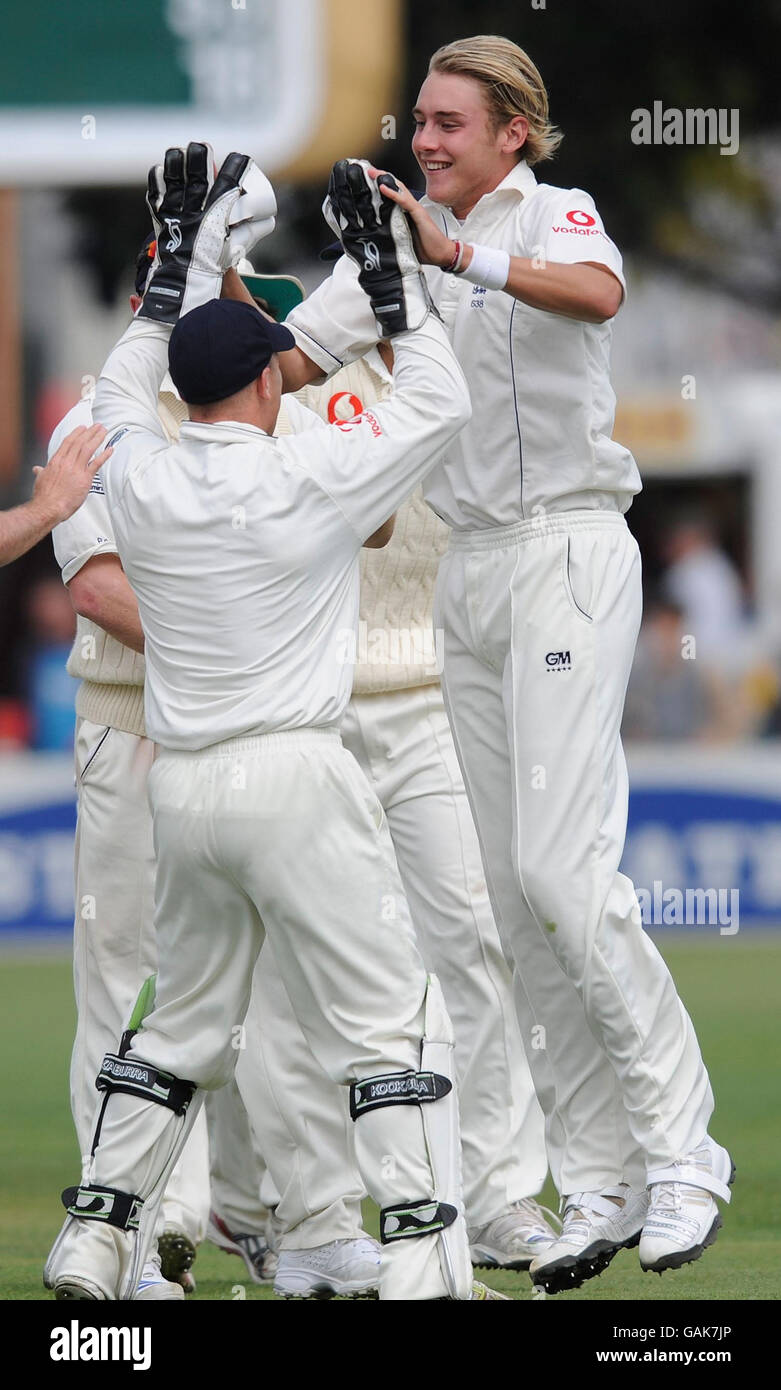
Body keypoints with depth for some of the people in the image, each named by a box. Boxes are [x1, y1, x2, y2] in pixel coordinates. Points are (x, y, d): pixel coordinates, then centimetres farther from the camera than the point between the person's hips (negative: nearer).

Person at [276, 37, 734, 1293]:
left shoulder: (554, 214, -7)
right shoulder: (403, 243, 15)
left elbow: (596, 294, -31)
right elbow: (286, 364, 12)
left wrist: (460, 257, -43)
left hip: (563, 554, -7)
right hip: (468, 571, 7)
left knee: (562, 871, -16)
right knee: (511, 891, 4)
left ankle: (681, 1152, -9)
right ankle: (599, 1187, 7)